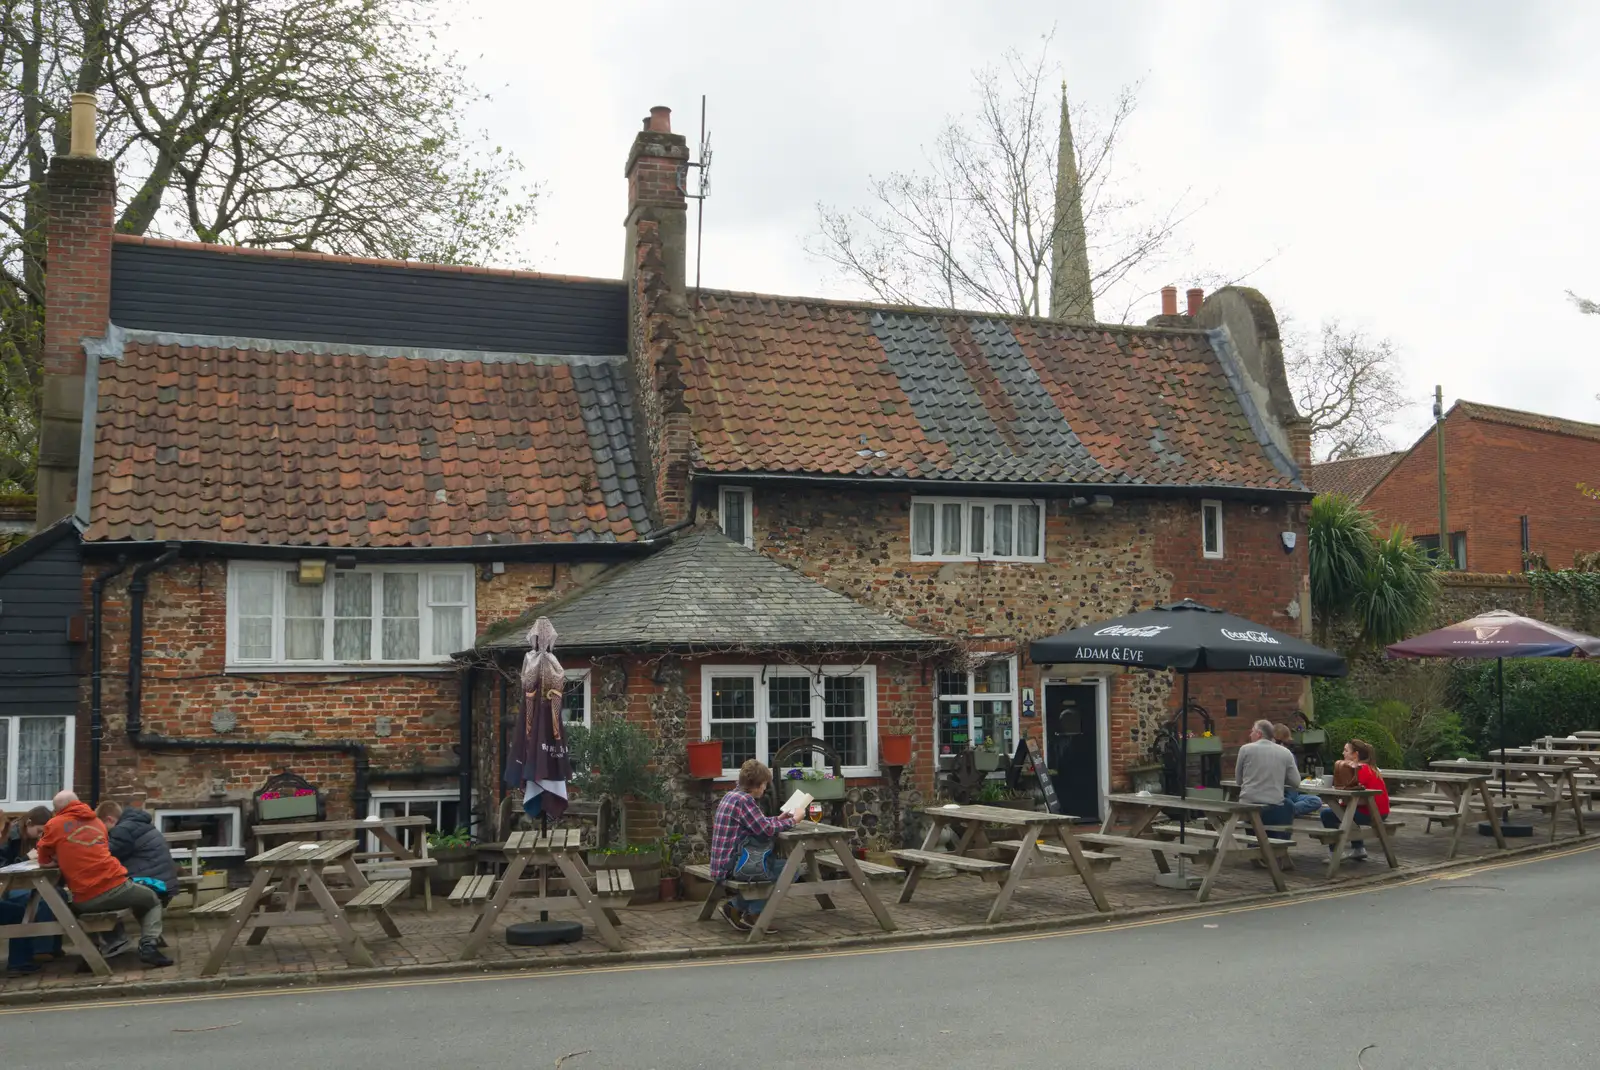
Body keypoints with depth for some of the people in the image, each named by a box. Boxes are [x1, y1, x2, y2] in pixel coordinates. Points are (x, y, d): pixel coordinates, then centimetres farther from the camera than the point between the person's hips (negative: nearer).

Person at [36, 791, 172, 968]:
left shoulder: (54, 825, 6)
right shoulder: (97, 822, 17)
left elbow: (44, 861, 14)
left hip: (85, 900, -1)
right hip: (115, 888, 1)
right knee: (153, 901, 28)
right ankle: (148, 946, 2)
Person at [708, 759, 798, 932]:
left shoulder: (731, 796, 14)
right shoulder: (744, 800, -17)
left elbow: (757, 823, 22)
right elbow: (765, 829, -19)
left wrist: (778, 819, 12)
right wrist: (791, 821, -7)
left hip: (724, 863, 10)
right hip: (734, 864, -10)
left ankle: (736, 907, 20)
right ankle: (752, 913, 5)